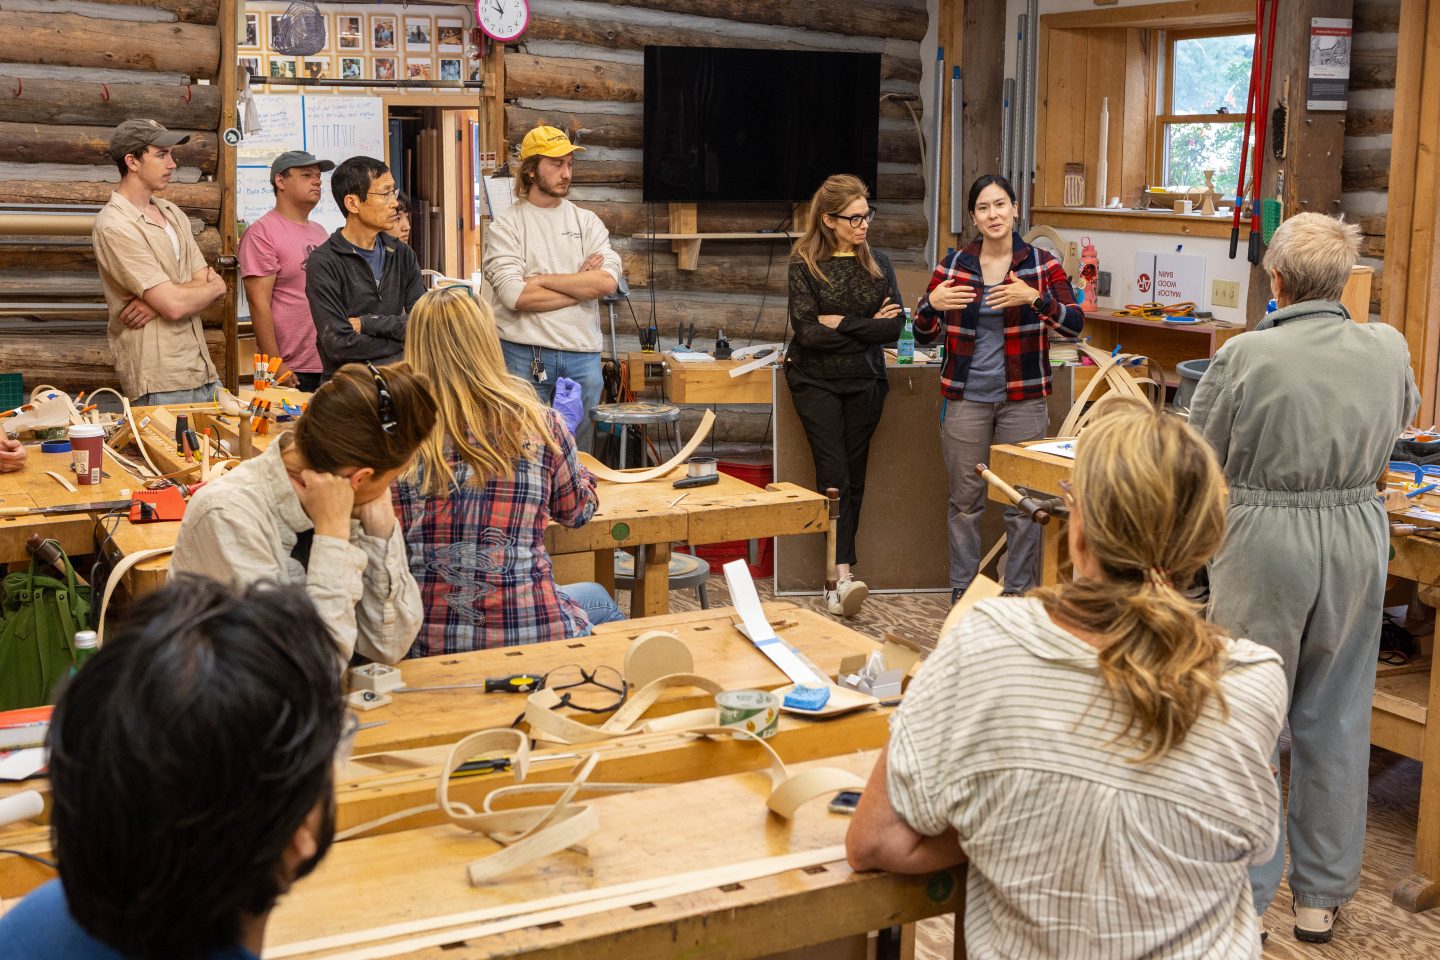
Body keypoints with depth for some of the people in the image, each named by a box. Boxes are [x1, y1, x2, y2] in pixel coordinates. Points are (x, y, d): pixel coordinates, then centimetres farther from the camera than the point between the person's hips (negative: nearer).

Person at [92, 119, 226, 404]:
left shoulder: (173, 214, 14)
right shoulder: (114, 226, -12)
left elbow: (206, 284, 7)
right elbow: (175, 305, -18)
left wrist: (159, 301, -12)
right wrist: (214, 287, 2)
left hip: (204, 371, 7)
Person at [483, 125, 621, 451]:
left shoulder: (587, 222, 10)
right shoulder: (505, 228, 0)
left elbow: (608, 281, -6)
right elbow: (515, 296, -14)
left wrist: (541, 280, -9)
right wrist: (582, 286, -7)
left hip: (582, 354, 3)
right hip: (524, 358, -3)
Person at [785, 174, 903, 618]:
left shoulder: (878, 264, 6)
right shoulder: (805, 265, -6)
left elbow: (895, 326, -4)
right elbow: (807, 332, -16)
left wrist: (843, 324, -13)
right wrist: (868, 326, -10)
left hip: (865, 382, 4)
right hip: (816, 382, -4)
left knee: (854, 477, 5)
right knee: (834, 474, -13)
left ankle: (839, 573, 12)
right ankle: (844, 576, -18)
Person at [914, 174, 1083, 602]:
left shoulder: (1041, 263, 1)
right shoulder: (952, 265, 4)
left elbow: (1074, 324, -9)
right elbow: (925, 335, 7)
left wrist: (1034, 298, -25)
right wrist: (932, 304, -15)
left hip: (1023, 398, -1)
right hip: (965, 398, 1)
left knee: (1023, 501, 3)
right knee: (965, 500, 6)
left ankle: (1020, 593, 14)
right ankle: (962, 593, 17)